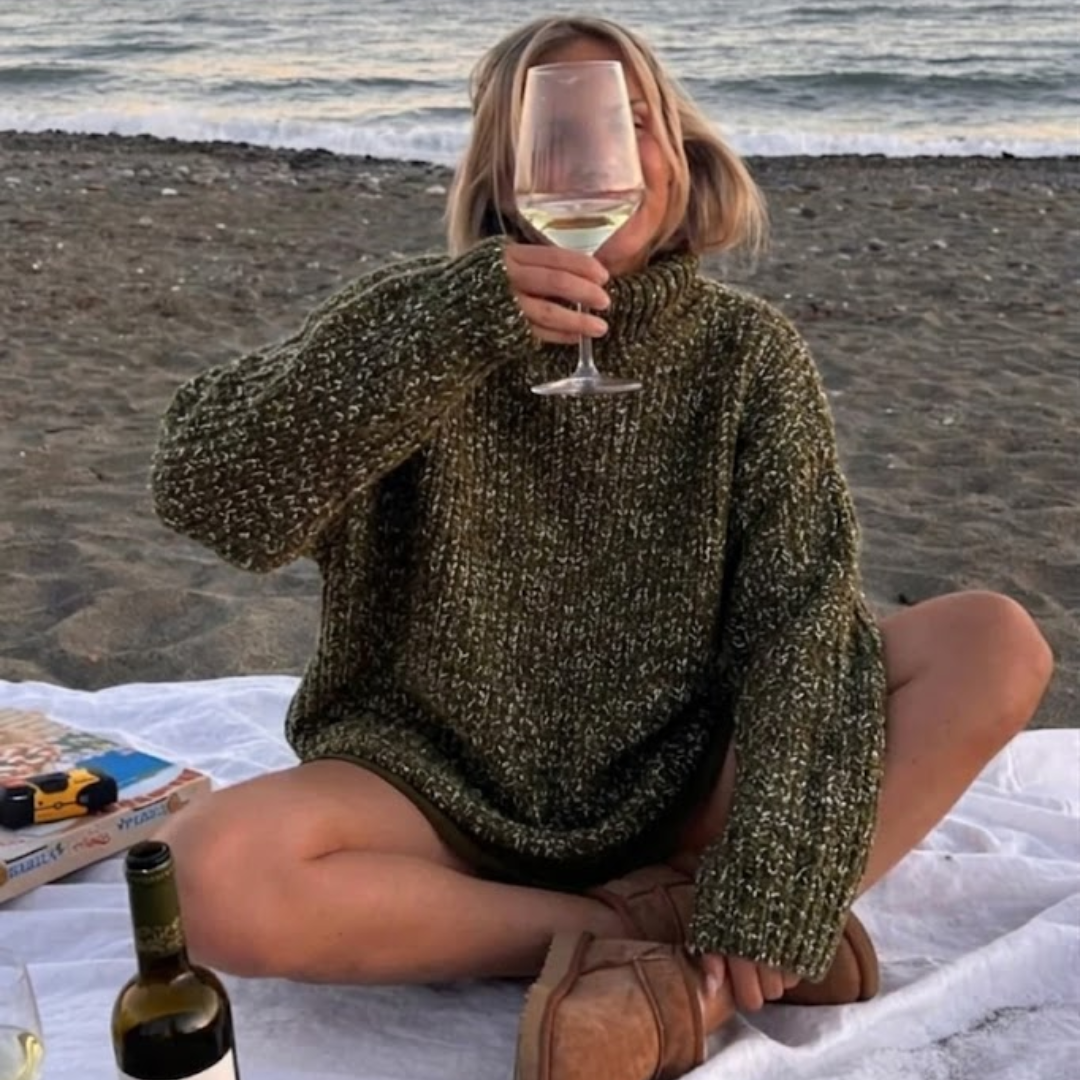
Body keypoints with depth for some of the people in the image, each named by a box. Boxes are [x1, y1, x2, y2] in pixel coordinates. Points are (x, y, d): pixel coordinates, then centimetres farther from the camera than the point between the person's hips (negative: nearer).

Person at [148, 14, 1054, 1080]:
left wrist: (773, 887, -26)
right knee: (211, 876, -29)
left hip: (682, 785, 1)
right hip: (453, 788, 0)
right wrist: (445, 327, -34)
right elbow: (202, 486, -22)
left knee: (995, 645, -15)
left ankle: (685, 961, -23)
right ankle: (655, 928, -17)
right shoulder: (427, 316, -10)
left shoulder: (746, 350, -7)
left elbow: (801, 615, -14)